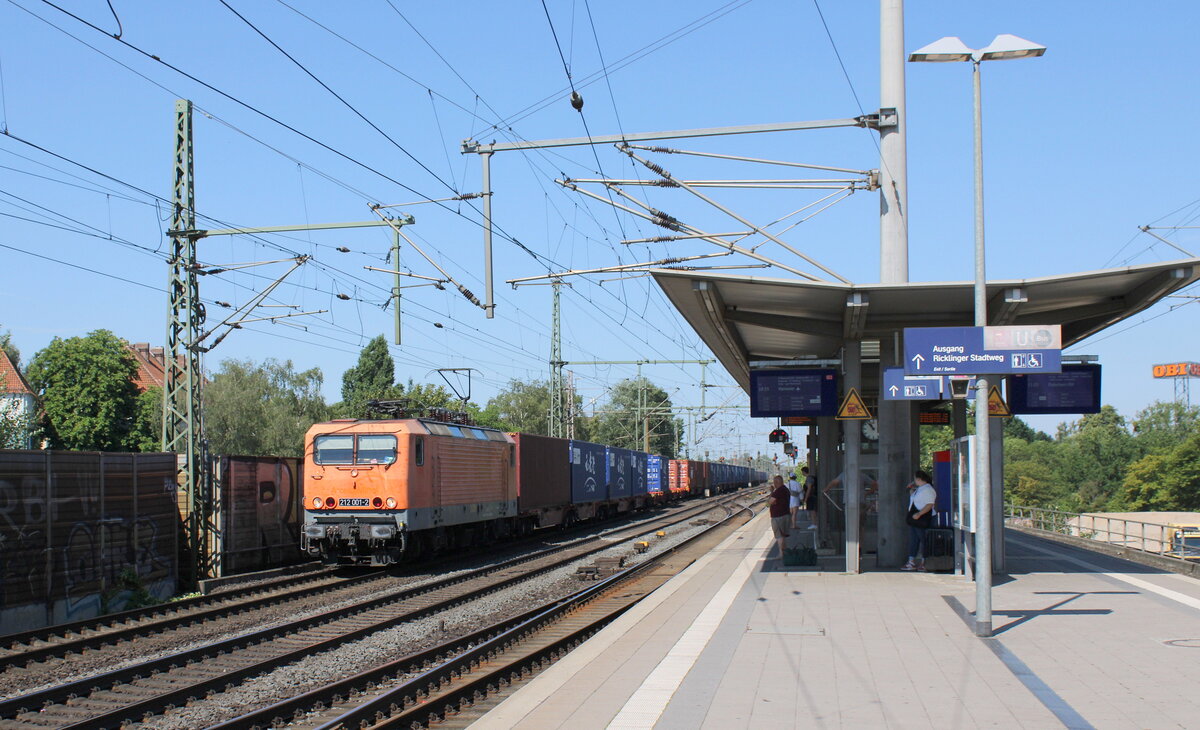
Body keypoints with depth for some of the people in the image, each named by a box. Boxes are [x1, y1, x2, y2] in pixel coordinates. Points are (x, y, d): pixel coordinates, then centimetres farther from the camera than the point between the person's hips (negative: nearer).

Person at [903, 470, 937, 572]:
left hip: (923, 519, -10)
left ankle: (924, 563, 0)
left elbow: (930, 505, -22)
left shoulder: (928, 490, -14)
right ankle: (911, 562, 13)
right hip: (913, 519, 10)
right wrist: (911, 489, 16)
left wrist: (919, 514, -28)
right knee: (912, 540, 10)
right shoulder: (918, 489, 16)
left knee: (923, 540, -5)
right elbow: (912, 498, 30)